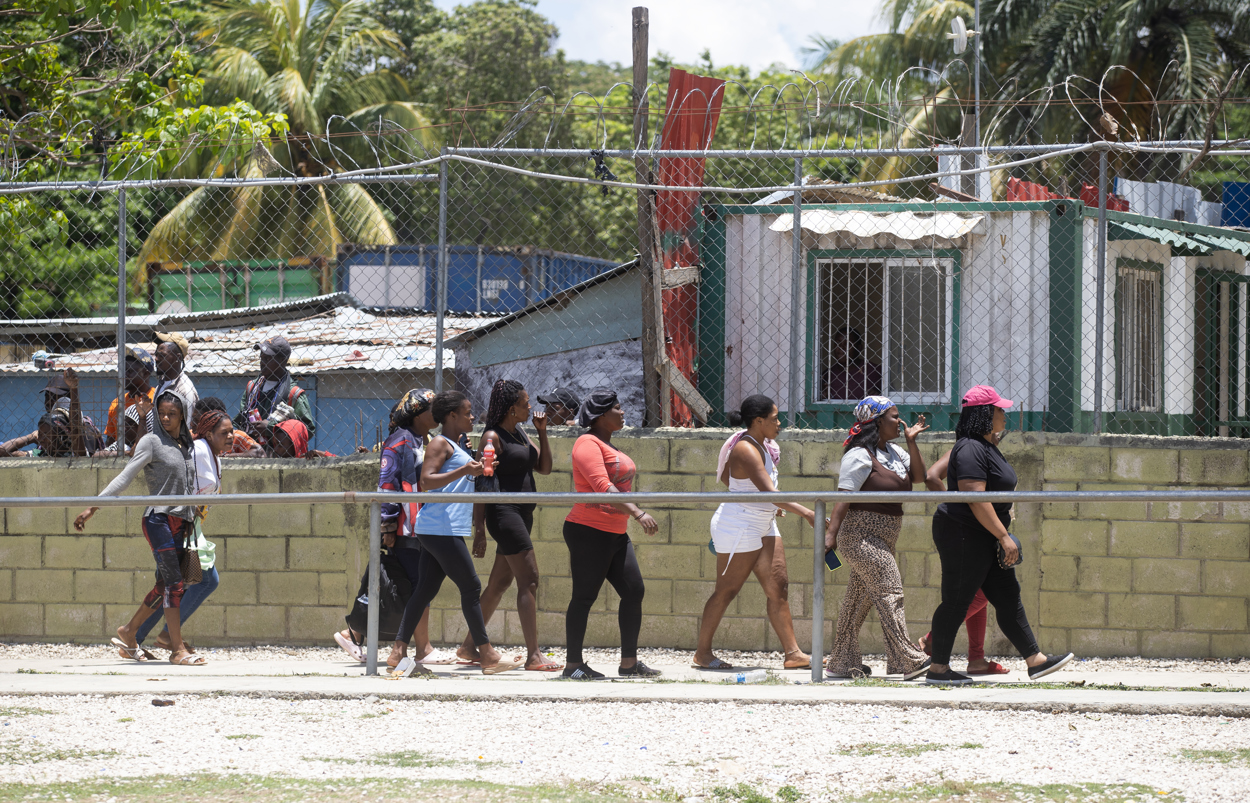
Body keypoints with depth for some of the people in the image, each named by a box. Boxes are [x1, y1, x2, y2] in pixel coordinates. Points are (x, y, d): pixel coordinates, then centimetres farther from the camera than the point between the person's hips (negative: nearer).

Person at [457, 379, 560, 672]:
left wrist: (542, 432, 4)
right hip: (504, 513, -9)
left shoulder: (520, 434, 15)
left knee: (499, 583, 13)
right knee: (529, 580, -14)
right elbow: (481, 483, -13)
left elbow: (544, 467, 16)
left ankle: (469, 646, 22)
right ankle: (533, 656, -17)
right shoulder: (492, 437, -10)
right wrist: (479, 530, -16)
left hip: (523, 514, 9)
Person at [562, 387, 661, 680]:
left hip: (615, 534, 9)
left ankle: (629, 662, 8)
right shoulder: (588, 444, -13)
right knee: (585, 597, -4)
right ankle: (573, 664, 3)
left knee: (634, 591, 3)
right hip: (589, 532, -9)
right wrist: (638, 513, -31)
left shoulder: (608, 445, 19)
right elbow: (602, 486, -25)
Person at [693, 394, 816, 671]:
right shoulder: (747, 450, -22)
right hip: (740, 527, -10)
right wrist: (805, 513, -35)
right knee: (727, 591, -1)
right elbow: (769, 491, -31)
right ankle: (702, 653, 9)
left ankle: (793, 653, 2)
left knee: (778, 585, 3)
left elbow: (724, 476, 22)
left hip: (762, 526, 10)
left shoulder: (760, 445, 9)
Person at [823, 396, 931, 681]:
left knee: (860, 599, 12)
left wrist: (911, 442, 1)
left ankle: (841, 664, 17)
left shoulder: (893, 452, 14)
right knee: (889, 592, -15)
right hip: (861, 534, -9)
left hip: (883, 538, 9)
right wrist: (831, 534, -24)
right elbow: (844, 498, -18)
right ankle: (910, 662, -20)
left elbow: (918, 476, 10)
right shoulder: (860, 455, -13)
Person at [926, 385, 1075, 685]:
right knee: (956, 602, -5)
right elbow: (975, 498, -26)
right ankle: (938, 669, 0)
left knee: (1008, 598, 9)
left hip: (985, 539, 11)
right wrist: (1003, 536, -26)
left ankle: (1035, 660, 10)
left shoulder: (986, 446, 16)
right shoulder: (971, 450, -18)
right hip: (963, 536, -11)